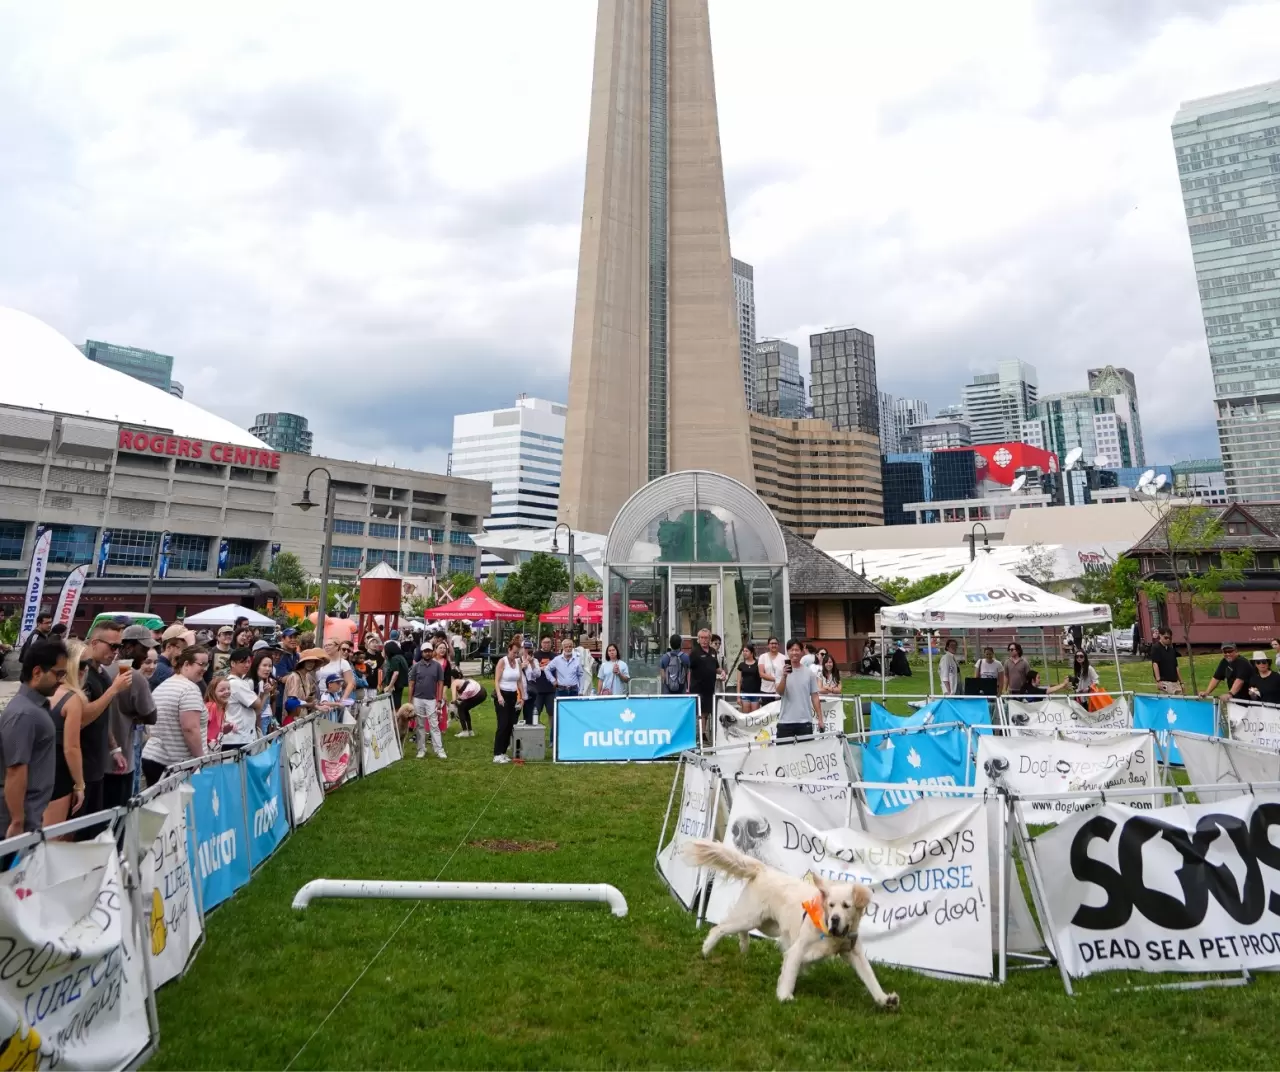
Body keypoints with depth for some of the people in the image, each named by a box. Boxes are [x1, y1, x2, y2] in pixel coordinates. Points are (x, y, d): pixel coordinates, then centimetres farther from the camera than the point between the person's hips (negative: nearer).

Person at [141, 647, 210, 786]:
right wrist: (201, 759, -14)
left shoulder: (162, 686, 14)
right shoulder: (190, 688, -15)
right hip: (180, 764, -9)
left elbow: (157, 724, 20)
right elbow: (190, 728, -22)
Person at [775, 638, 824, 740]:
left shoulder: (809, 672, 4)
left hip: (805, 721, 1)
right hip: (785, 721, -1)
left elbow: (815, 697, 7)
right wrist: (784, 676, -30)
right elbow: (779, 692, -14)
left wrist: (820, 719, 4)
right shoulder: (782, 670, -1)